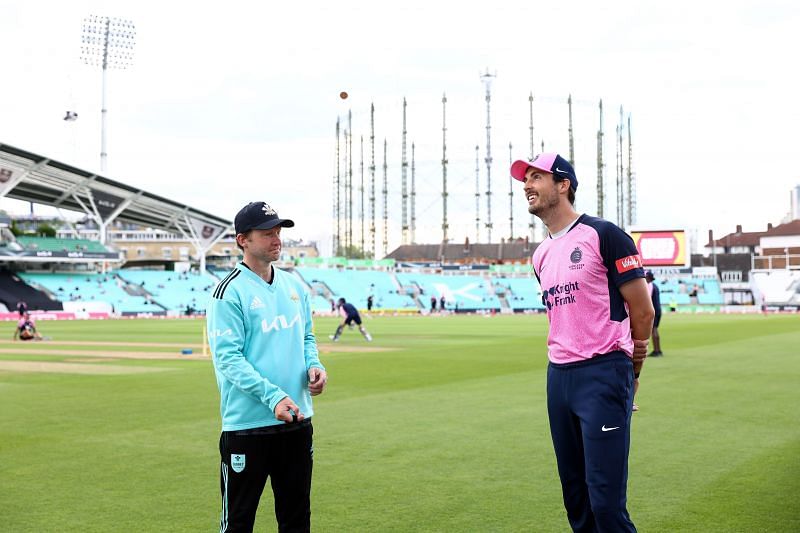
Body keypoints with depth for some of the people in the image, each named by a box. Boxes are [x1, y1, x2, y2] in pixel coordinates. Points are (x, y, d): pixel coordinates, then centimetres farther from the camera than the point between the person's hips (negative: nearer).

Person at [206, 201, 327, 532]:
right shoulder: (229, 292, -11)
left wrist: (313, 366, -3)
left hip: (297, 420, 7)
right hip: (247, 425, -6)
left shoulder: (294, 285, 10)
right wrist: (272, 396, -27)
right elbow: (228, 357, -17)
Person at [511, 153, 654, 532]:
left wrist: (626, 369, 5)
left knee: (605, 498, -11)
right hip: (558, 374, 8)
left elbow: (643, 310, -5)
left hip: (604, 374, -8)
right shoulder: (540, 255, 15)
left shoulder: (603, 234, -6)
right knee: (574, 494, 13)